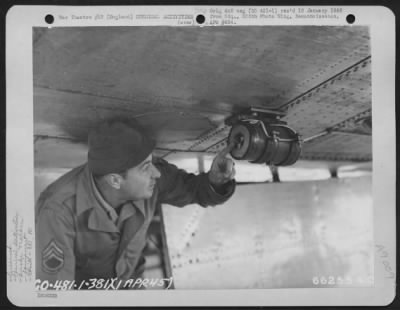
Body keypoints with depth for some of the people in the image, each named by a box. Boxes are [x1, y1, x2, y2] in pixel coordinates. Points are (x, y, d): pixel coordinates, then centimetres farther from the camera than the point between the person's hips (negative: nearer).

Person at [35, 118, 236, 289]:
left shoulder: (147, 177, -22)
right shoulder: (60, 208, -32)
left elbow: (195, 190, -5)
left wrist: (216, 180, -27)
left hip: (127, 279, 3)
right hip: (79, 284, -3)